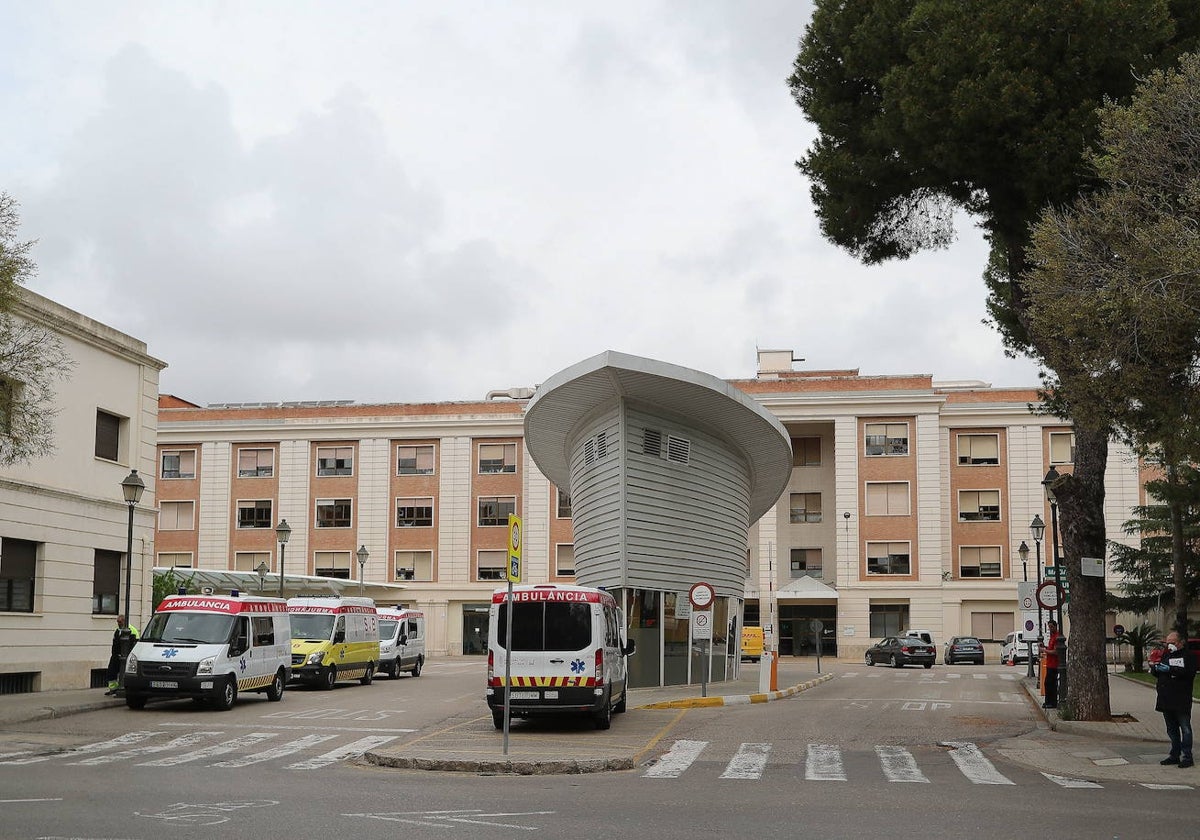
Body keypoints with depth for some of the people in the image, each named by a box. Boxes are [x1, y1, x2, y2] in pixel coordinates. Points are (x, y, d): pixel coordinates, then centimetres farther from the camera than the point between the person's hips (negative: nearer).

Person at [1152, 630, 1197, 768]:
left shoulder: (1189, 655, -2)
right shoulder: (1166, 655, 17)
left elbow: (1189, 673, -18)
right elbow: (1158, 675, 19)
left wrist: (1169, 669, -23)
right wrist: (1155, 668, -4)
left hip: (1182, 701, -7)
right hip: (1166, 699, 7)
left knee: (1185, 729, -3)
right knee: (1172, 729, 12)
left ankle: (1186, 757, -1)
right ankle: (1175, 755, 18)